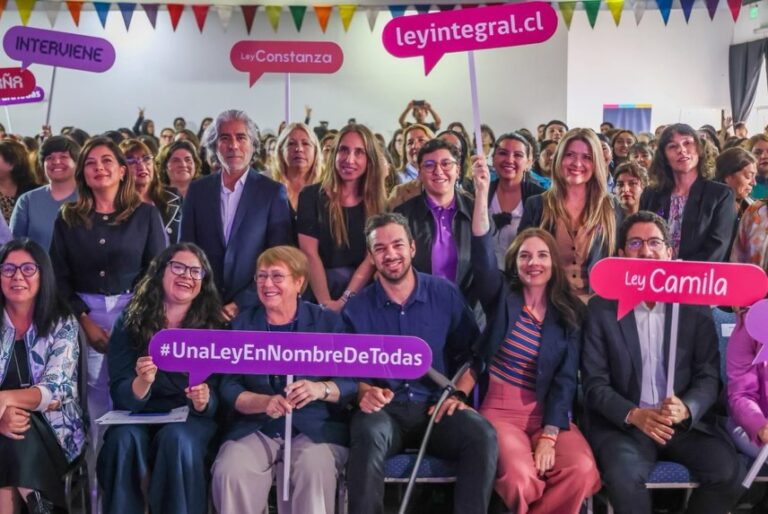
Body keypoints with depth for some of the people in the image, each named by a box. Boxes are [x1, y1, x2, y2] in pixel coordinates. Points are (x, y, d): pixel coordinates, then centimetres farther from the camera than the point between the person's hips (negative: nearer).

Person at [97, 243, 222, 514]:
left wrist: (203, 401, -27)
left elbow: (215, 395, -3)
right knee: (125, 438, -31)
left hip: (190, 419, 0)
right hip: (139, 417, 1)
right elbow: (121, 396, -7)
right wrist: (142, 383, -31)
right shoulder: (130, 322, 0)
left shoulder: (213, 326, 0)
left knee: (177, 438, -32)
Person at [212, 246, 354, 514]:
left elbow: (352, 382, 0)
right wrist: (265, 403, -16)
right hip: (255, 429, 2)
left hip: (316, 428, -1)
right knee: (228, 473, -27)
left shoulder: (328, 321, 6)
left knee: (314, 472, -32)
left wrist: (321, 389, -21)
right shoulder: (242, 324, 12)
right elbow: (229, 387, 3)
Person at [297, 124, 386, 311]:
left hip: (362, 292, 1)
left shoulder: (377, 204, 6)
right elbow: (310, 253, -6)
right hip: (318, 291, -1)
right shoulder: (312, 195, 1)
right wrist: (326, 303, -16)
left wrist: (345, 299, -15)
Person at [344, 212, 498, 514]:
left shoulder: (445, 294, 5)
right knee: (368, 434, -37)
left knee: (482, 435, -30)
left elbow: (470, 353, 11)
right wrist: (365, 392, -14)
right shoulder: (356, 309, 4)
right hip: (385, 411, -1)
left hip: (437, 408, 1)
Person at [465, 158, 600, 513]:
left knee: (582, 470, -27)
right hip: (500, 410, -2)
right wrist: (482, 192, -29)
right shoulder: (501, 297, 4)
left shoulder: (570, 313, 6)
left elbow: (566, 380, -1)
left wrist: (548, 437, -14)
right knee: (519, 475, -31)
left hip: (549, 414, 2)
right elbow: (482, 254, -16)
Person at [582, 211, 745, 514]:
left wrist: (686, 409, -19)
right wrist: (633, 415, -19)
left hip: (686, 423, 3)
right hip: (622, 424, -2)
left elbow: (709, 376, 2)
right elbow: (594, 383, -2)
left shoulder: (695, 307, 5)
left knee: (729, 472, -21)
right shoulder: (601, 308, 1)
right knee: (624, 475, -31)